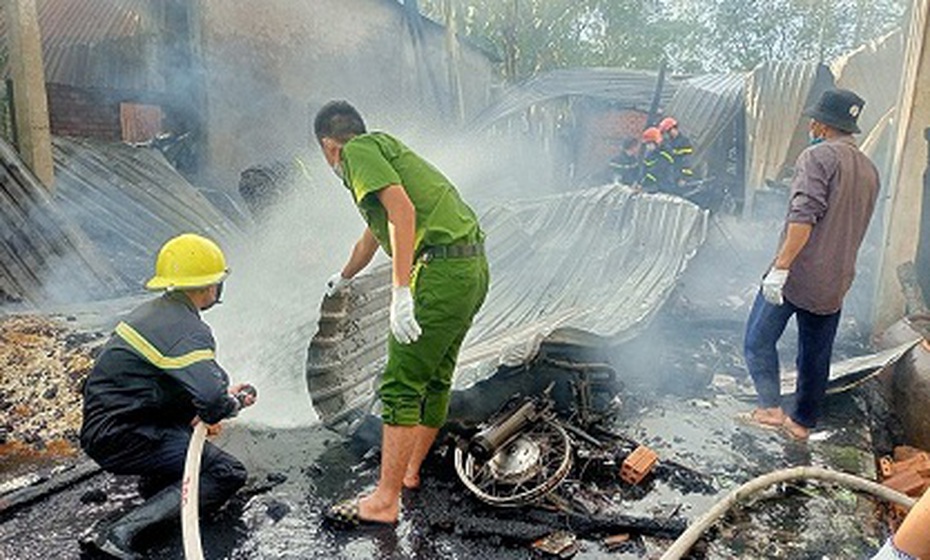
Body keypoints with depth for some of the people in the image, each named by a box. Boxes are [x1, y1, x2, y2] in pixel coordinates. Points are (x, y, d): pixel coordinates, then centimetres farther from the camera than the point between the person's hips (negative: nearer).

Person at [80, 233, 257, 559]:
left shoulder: (153, 311, 9)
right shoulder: (188, 331, -22)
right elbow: (214, 403, -31)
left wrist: (224, 393, 9)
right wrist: (234, 403, -8)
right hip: (123, 440, -9)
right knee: (229, 474, -10)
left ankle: (158, 473, 19)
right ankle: (122, 532, -15)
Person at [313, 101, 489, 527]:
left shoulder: (359, 151, 0)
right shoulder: (386, 149, 29)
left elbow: (402, 209, -19)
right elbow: (372, 236, 43)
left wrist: (400, 291, -23)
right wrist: (342, 279, 58)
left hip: (442, 273, -10)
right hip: (473, 268, 10)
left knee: (401, 386, -4)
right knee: (435, 378, 18)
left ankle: (385, 500, 5)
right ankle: (408, 471, 33)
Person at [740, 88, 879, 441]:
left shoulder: (818, 156, -10)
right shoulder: (869, 170, 16)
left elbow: (804, 217, -22)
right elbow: (855, 227, 20)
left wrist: (780, 268, -24)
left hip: (797, 275, -8)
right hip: (835, 282, 8)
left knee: (759, 339, 3)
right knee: (816, 355, 15)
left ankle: (771, 409, -2)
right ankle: (803, 422, 25)